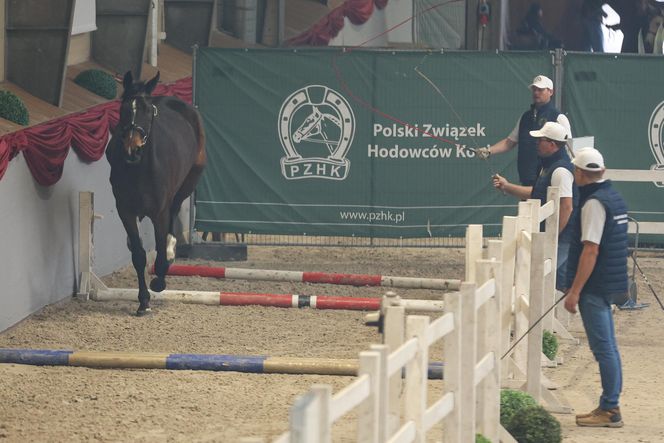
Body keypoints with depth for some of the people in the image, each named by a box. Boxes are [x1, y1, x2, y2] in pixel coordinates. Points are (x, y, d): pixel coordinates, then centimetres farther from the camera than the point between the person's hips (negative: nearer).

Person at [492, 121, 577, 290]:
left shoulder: (560, 170, -19)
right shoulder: (549, 166, 15)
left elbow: (566, 207, -24)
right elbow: (536, 194, 25)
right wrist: (507, 187, 18)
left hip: (561, 238, -11)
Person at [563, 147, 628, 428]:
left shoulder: (594, 203, -18)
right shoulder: (614, 197, 12)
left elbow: (591, 250, -22)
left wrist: (575, 291, -21)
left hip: (596, 287, -10)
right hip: (611, 285, 10)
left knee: (603, 348, -6)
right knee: (607, 348, 14)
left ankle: (610, 410, -4)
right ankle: (609, 407, 19)